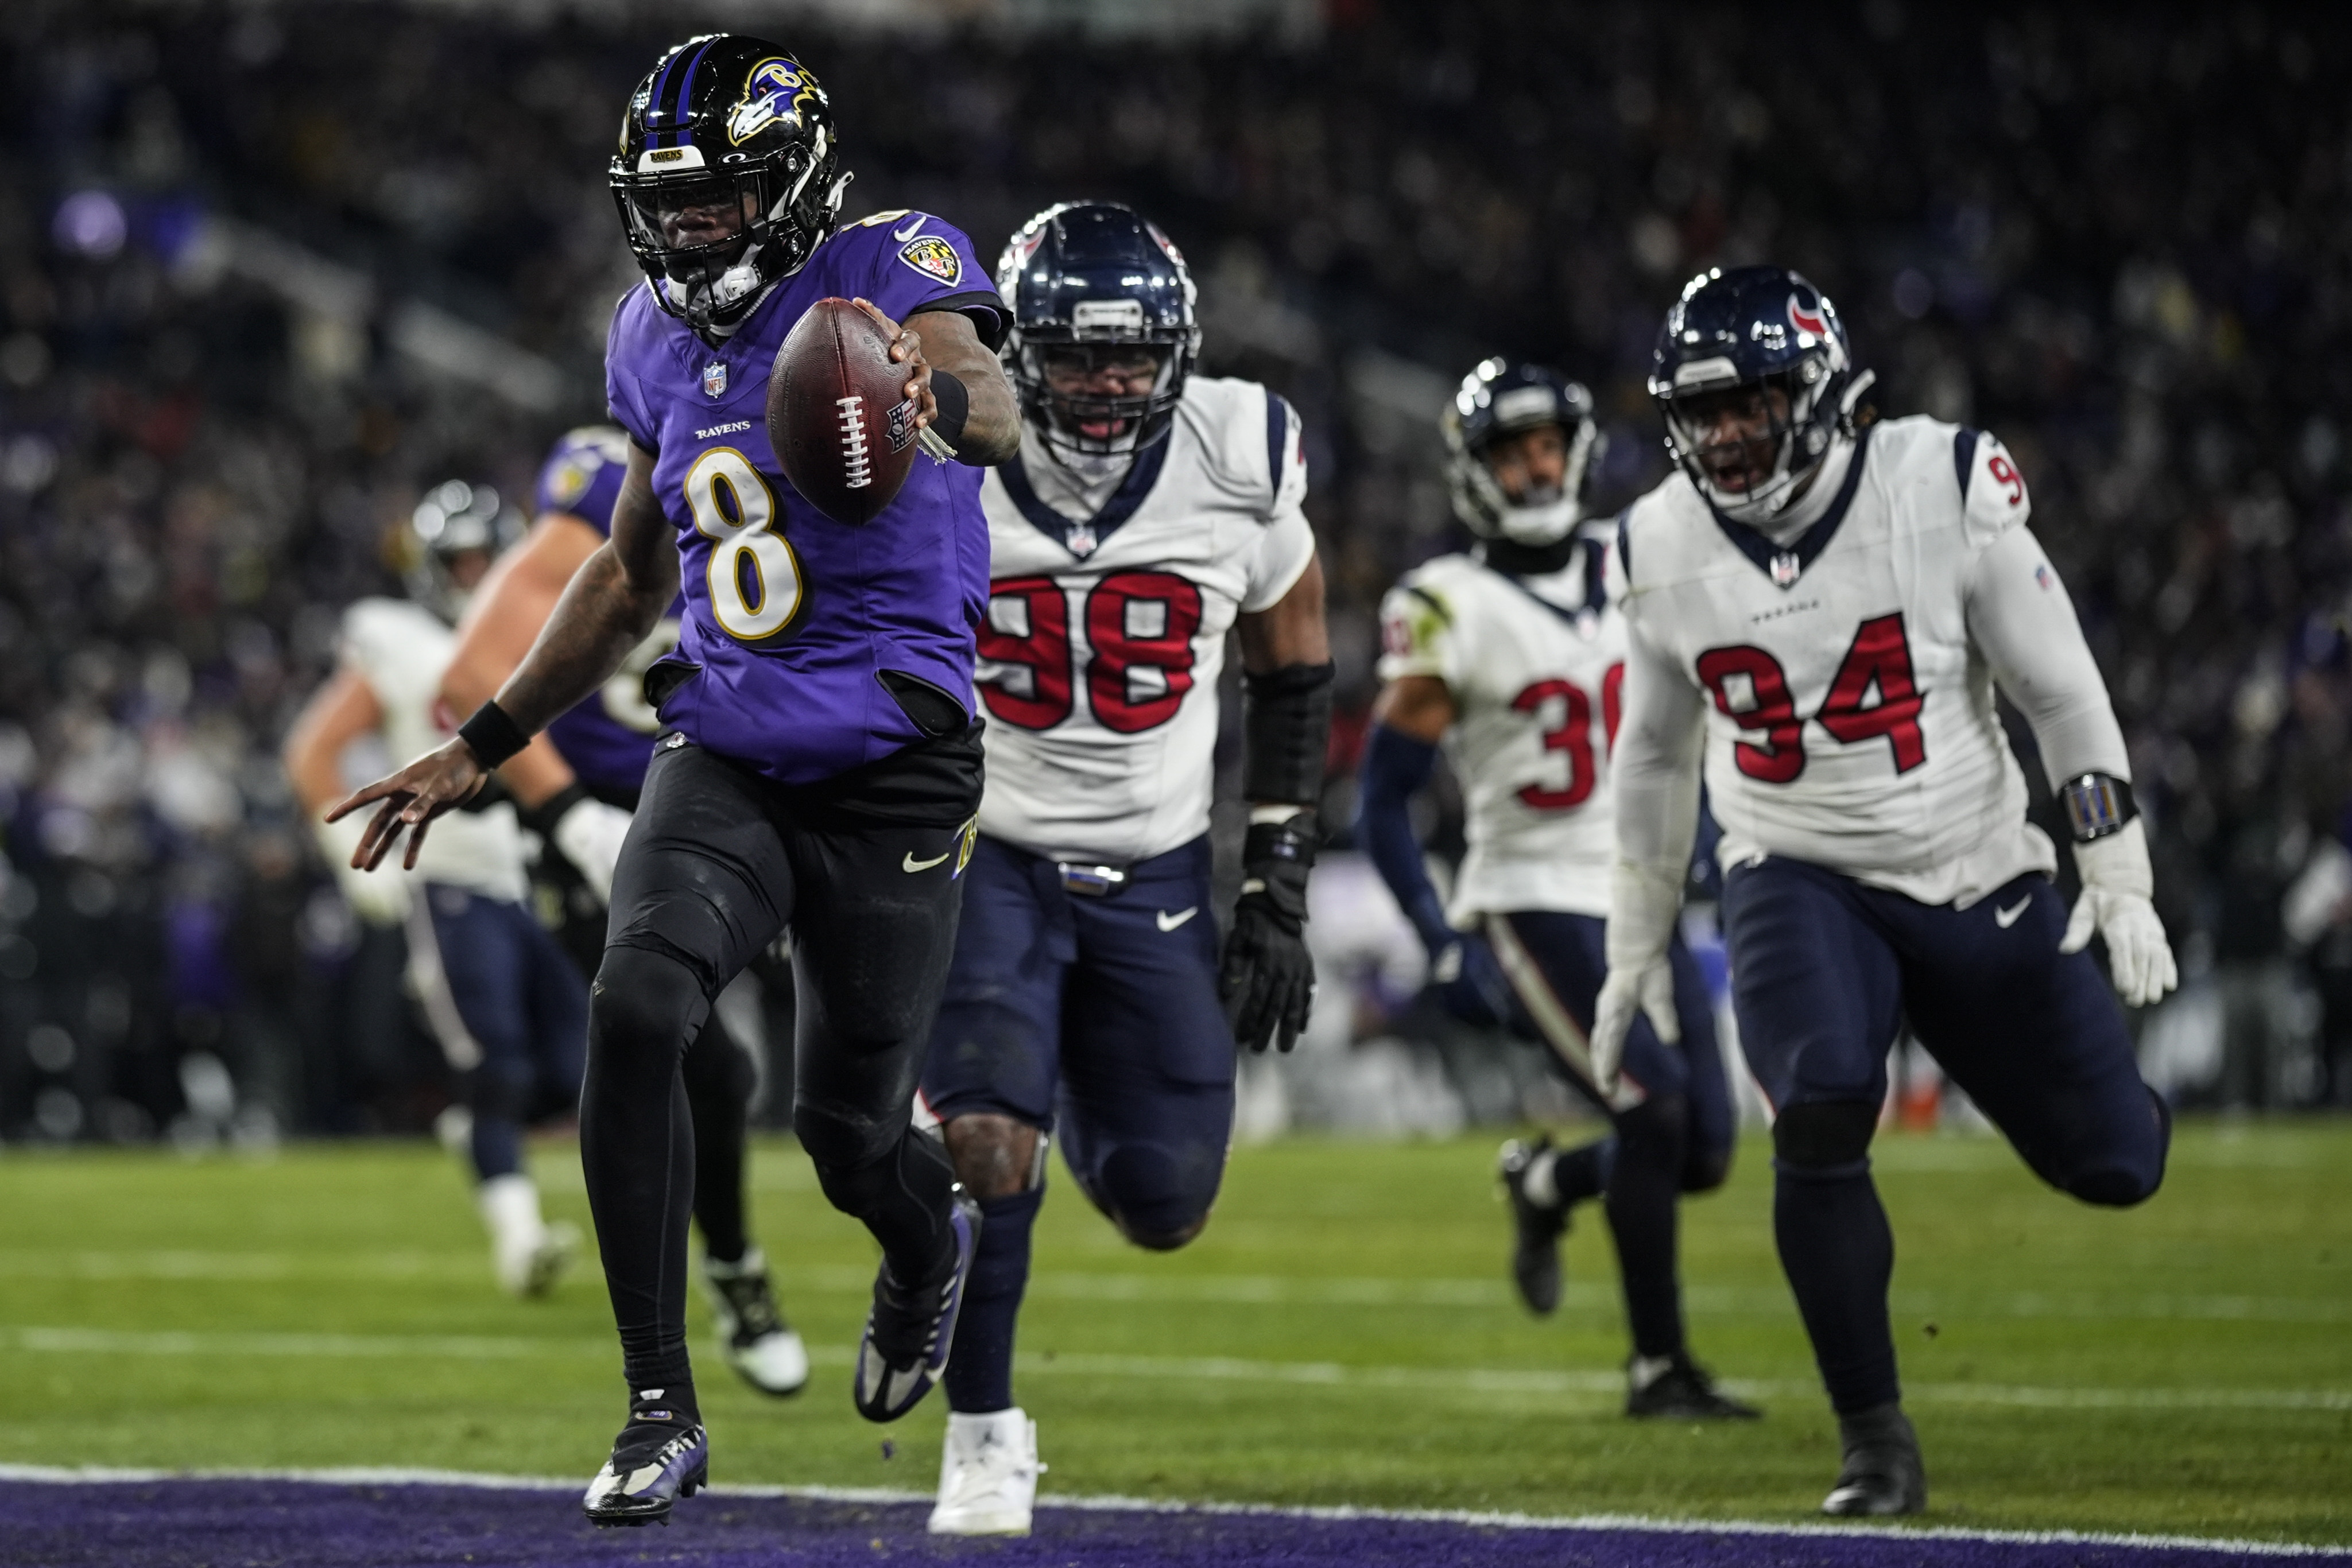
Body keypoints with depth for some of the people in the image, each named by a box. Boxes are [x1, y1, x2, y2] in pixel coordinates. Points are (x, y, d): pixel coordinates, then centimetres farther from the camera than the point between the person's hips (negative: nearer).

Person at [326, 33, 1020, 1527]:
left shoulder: (891, 269, -11)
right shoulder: (657, 341, 9)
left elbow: (997, 416, -34)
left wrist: (931, 393, -59)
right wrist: (484, 748, 23)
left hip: (893, 774, -4)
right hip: (725, 756, 4)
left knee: (848, 1131, 4)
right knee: (635, 1006, -23)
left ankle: (933, 1243, 45)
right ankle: (662, 1415, -16)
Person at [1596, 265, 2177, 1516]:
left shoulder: (1941, 490, -15)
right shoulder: (1663, 548, -6)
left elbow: (2061, 694, -7)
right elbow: (1654, 753, 10)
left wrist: (2119, 883, -9)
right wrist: (1637, 943, 14)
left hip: (1975, 874, 0)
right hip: (1797, 882, 0)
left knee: (2111, 1166, 3)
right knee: (1820, 1117, -27)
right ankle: (1876, 1443, -12)